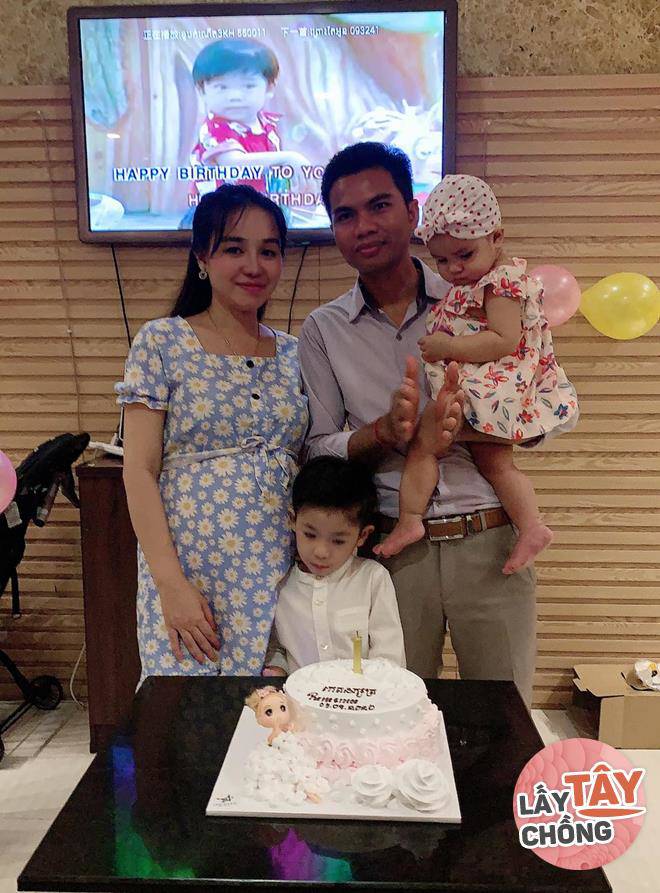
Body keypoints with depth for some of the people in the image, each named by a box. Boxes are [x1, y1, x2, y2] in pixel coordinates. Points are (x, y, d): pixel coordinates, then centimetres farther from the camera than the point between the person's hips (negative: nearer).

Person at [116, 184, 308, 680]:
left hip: (281, 574, 4)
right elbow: (139, 471, -7)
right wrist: (171, 583, -14)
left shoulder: (295, 354, 8)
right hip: (190, 571, -3)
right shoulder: (163, 343, -3)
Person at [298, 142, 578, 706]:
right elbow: (317, 449, 0)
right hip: (393, 549, 0)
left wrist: (460, 428, -17)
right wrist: (386, 430, -20)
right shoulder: (323, 331, 3)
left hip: (489, 542, 0)